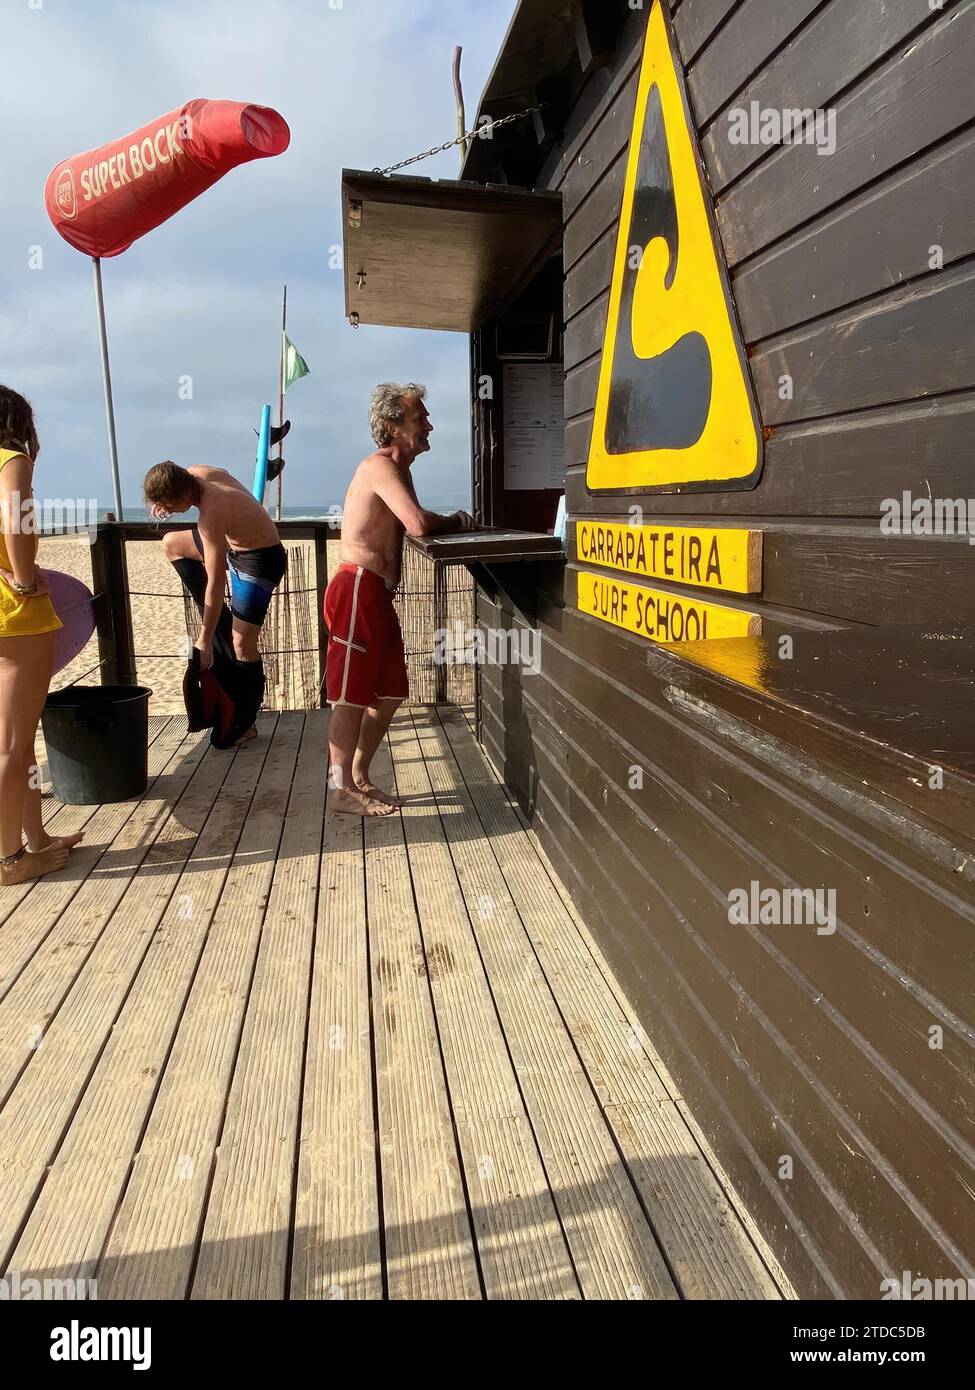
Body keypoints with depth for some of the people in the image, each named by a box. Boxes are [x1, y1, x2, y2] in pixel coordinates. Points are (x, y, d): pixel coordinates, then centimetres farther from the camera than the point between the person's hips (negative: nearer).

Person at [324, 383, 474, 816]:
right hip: (358, 589, -10)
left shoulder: (397, 469, 20)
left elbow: (412, 525, 16)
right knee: (352, 696, -4)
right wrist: (455, 521, -6)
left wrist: (447, 522, -3)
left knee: (389, 692, 14)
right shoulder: (381, 466, -12)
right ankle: (342, 791, 5)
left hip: (377, 594, 10)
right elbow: (418, 524, -26)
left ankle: (359, 777, 24)